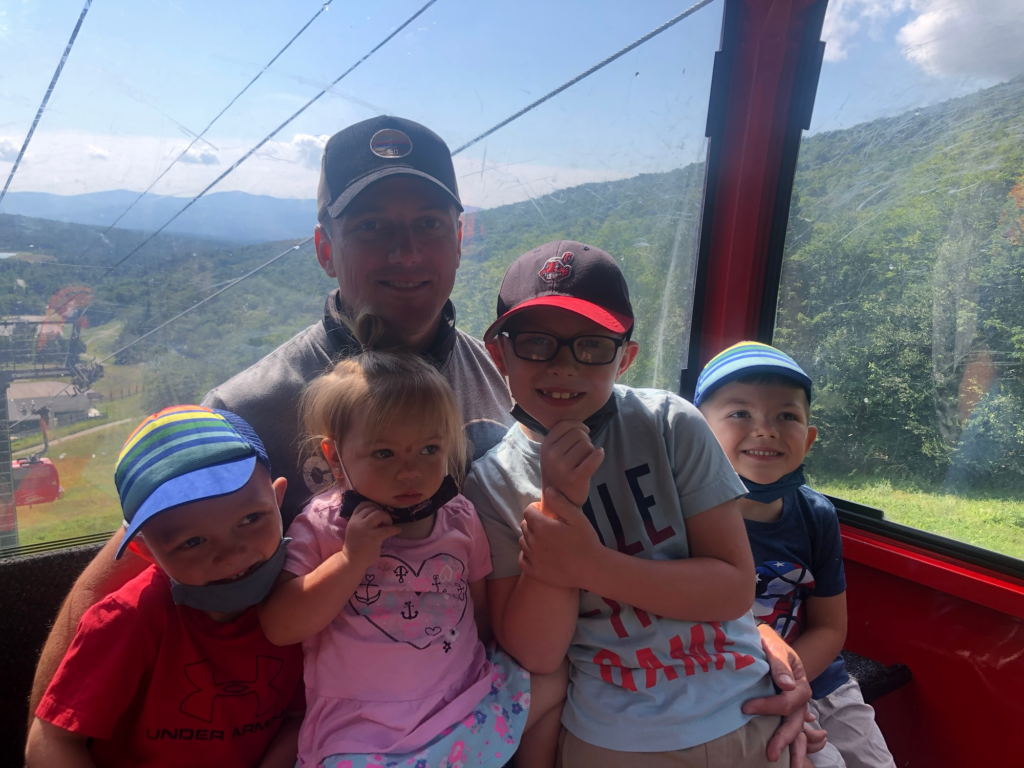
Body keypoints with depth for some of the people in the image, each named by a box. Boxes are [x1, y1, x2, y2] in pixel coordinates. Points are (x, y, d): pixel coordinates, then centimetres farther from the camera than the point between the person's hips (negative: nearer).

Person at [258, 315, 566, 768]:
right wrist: (351, 559, -24)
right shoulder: (321, 527, -10)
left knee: (551, 681, 3)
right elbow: (278, 628, -17)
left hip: (468, 704, 4)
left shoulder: (459, 519, -1)